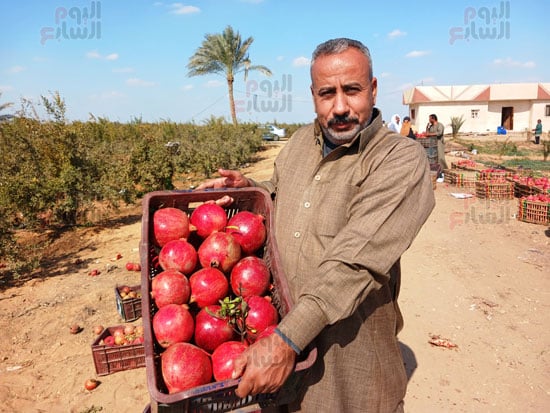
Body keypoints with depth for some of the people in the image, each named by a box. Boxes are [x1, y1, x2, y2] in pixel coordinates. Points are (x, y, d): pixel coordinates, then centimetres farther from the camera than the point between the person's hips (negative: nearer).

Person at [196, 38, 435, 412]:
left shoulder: (402, 160, -20)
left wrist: (286, 339, -34)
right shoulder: (302, 141, 0)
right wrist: (246, 187, -2)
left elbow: (353, 261, -30)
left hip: (349, 348, -5)